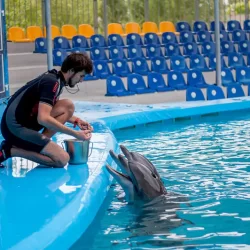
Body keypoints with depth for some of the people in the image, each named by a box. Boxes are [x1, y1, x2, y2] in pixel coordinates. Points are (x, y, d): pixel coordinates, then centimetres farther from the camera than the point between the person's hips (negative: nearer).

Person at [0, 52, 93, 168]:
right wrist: (74, 133, -22)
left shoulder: (52, 77, 12)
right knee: (62, 159, -13)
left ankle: (39, 145, 1)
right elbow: (43, 119, -27)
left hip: (24, 121, 9)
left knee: (68, 106, 6)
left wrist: (75, 120, 13)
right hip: (15, 128, -9)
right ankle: (9, 150, -9)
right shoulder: (52, 82, -17)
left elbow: (48, 112, 26)